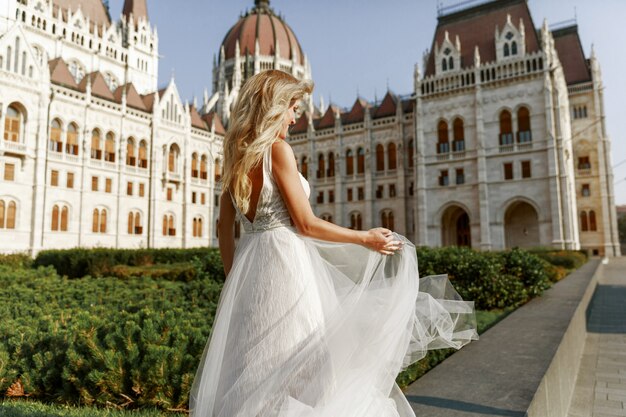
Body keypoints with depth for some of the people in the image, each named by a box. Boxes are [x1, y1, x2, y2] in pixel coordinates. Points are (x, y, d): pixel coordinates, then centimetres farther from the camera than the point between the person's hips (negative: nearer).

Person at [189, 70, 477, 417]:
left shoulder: (236, 155, 11)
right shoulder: (277, 150, -11)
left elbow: (224, 228, 13)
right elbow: (306, 224, -13)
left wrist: (234, 280, 20)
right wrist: (366, 238, -2)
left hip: (248, 268, 8)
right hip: (286, 263, -8)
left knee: (249, 372, 14)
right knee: (298, 371, 3)